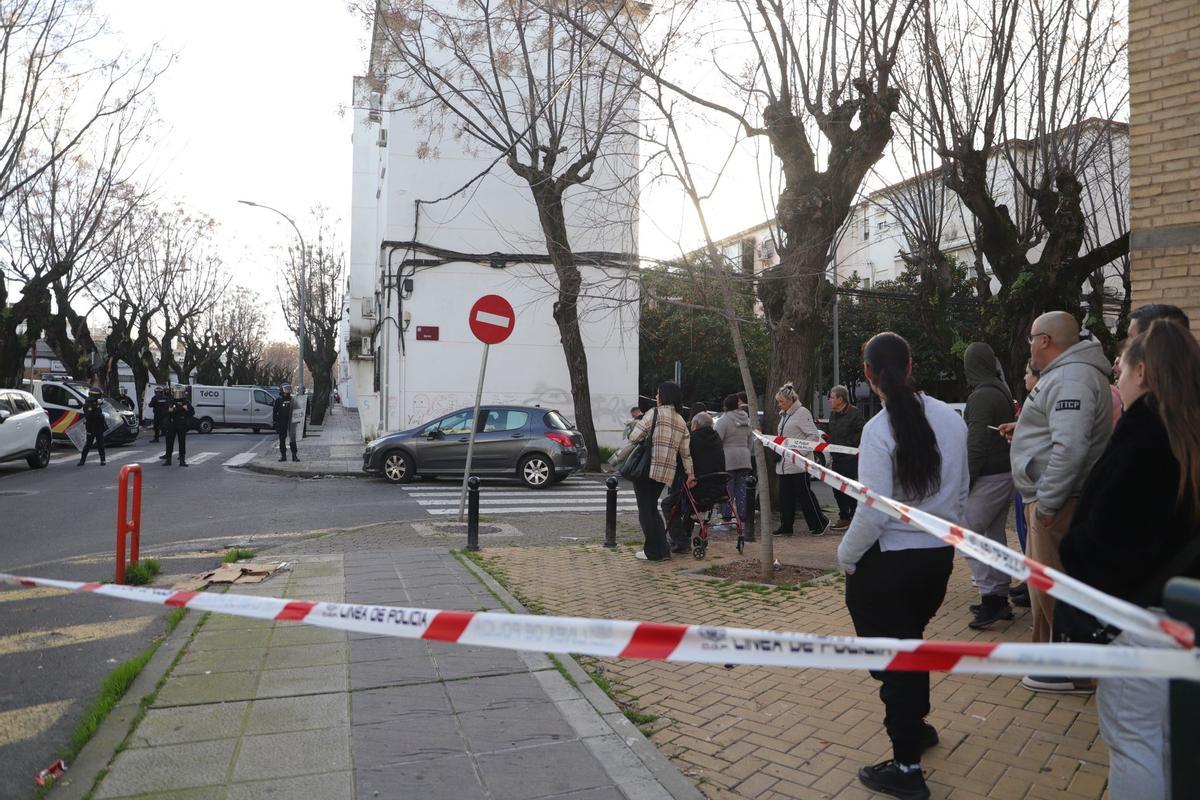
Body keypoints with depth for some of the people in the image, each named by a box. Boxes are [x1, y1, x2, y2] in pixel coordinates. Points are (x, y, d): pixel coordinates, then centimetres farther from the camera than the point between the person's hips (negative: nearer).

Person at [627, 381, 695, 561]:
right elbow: (686, 452, 14)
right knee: (652, 509, 19)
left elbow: (634, 437, -9)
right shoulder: (682, 422, 13)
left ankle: (653, 551, 4)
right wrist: (690, 474, 20)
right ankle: (662, 550, 15)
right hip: (666, 473, 7)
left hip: (646, 470, -7)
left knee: (645, 510, 3)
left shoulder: (655, 413, -7)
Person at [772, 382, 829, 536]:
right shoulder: (784, 415, 16)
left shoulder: (802, 413, -10)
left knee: (804, 494, -2)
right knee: (785, 495, 10)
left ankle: (820, 524, 10)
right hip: (784, 463, 8)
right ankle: (786, 526, 17)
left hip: (798, 463, -8)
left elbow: (814, 436, -14)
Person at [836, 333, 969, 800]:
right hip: (939, 556, 6)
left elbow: (874, 513, -21)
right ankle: (916, 725, 47)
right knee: (911, 641, 27)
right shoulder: (951, 418, -2)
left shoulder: (879, 429, -20)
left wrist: (846, 556, -6)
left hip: (887, 562, -6)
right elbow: (961, 492, 7)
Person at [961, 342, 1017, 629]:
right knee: (996, 536, 13)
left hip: (988, 478, -9)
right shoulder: (1002, 392, 13)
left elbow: (976, 446, -21)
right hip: (1006, 474, 9)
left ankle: (990, 596, -7)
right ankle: (1000, 599, 19)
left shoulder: (981, 397, -16)